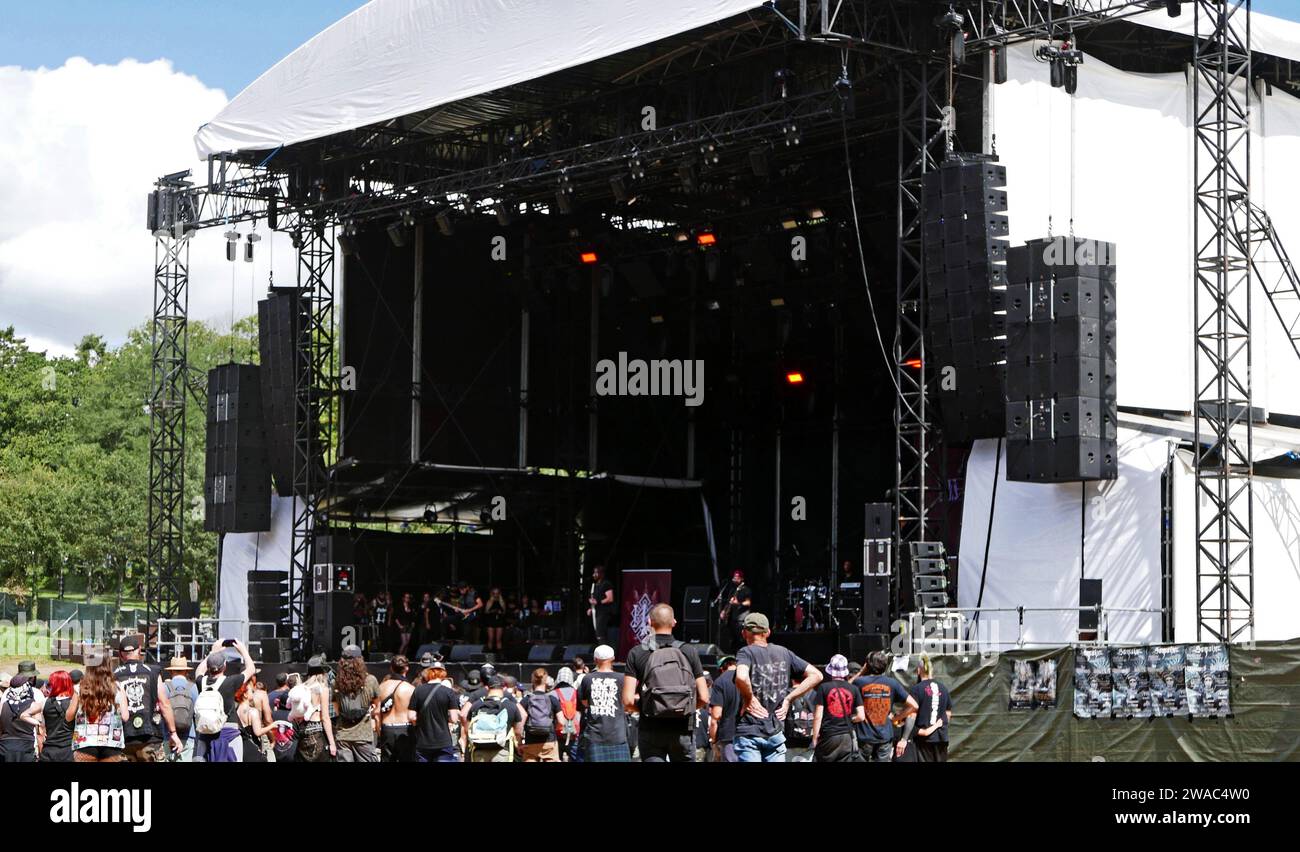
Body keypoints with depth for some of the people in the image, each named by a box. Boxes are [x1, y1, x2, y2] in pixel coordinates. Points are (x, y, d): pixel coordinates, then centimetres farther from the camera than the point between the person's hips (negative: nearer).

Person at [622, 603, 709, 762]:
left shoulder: (636, 654, -2)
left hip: (650, 730, -1)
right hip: (682, 730, 1)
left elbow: (628, 701, -8)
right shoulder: (688, 652, 1)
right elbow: (704, 698, -1)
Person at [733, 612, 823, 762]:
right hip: (776, 732, 4)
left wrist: (748, 699, -11)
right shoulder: (784, 653, 10)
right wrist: (788, 699, 7)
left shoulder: (746, 652, -6)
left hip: (749, 732, -4)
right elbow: (816, 675, 8)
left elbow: (741, 677, -29)